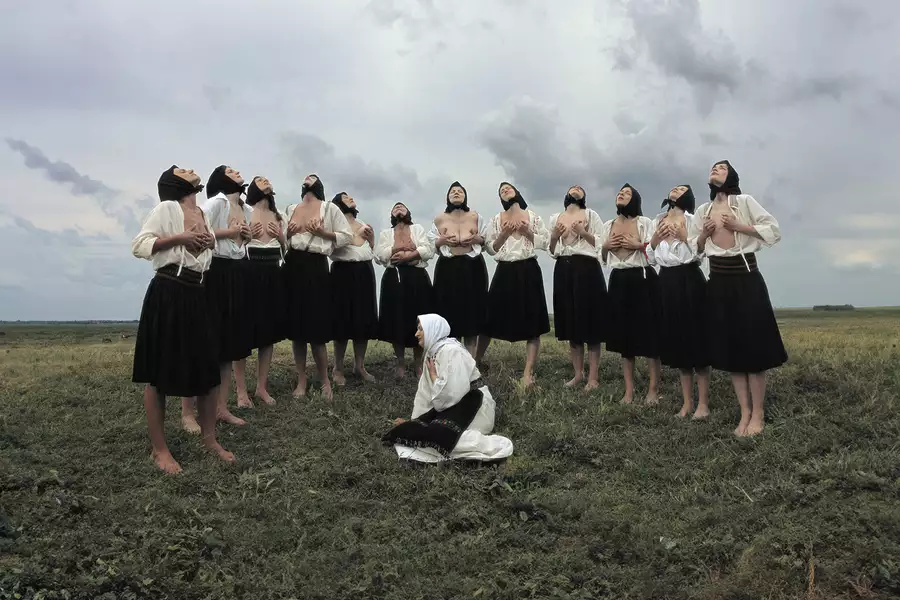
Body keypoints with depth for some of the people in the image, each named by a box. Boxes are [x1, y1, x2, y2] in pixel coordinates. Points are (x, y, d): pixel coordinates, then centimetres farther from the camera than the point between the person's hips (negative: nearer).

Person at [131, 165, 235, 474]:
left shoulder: (203, 215, 17)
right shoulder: (166, 208, -5)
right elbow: (139, 245, -12)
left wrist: (209, 242, 10)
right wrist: (179, 237, -18)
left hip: (197, 294, 7)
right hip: (167, 292, -7)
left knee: (209, 367, 9)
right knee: (159, 373, 1)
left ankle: (209, 437, 23)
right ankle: (159, 449, 11)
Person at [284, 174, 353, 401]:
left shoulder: (329, 208, 4)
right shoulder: (291, 209, 16)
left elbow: (347, 236, 2)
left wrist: (323, 233, -10)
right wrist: (288, 232, 3)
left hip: (316, 266, -4)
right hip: (293, 265, 4)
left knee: (316, 325, -5)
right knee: (295, 324, 5)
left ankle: (325, 381, 11)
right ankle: (301, 381, 15)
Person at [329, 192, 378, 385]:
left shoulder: (362, 223, 20)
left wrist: (371, 237, 6)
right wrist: (358, 234, -12)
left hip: (365, 272, 6)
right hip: (344, 272, -6)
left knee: (364, 319, 6)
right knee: (343, 319, -5)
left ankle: (359, 366, 16)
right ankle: (338, 368, 6)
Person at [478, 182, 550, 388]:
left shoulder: (532, 216, 7)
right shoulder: (496, 220, 11)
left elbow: (545, 242, 3)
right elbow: (490, 248, 6)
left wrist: (527, 232, -9)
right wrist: (504, 234, -8)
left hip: (528, 271, -1)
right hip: (505, 272, 1)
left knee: (531, 323, -3)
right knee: (490, 319, 4)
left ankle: (528, 373, 2)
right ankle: (476, 362, 20)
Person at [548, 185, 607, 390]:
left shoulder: (590, 215, 7)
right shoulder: (555, 218, 17)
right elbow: (551, 250, 17)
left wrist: (583, 233, -12)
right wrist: (554, 237, -2)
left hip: (586, 269, -4)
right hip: (563, 271, 4)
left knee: (590, 321, -6)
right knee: (571, 322, 6)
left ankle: (593, 377, -1)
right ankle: (578, 373, 16)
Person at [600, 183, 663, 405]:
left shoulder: (645, 222, -2)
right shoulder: (608, 225, 10)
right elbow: (602, 258, 16)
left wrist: (639, 245, -19)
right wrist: (605, 246, -3)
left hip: (643, 280, -4)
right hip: (619, 281, 5)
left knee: (649, 333, -2)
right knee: (624, 334, 8)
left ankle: (653, 389, 10)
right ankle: (629, 389, 17)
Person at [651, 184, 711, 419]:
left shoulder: (691, 219, -2)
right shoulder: (657, 222, 14)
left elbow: (700, 252, -8)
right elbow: (649, 255, 14)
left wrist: (683, 236, -19)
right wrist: (655, 238, -3)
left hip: (689, 280, -5)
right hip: (666, 281, 5)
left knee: (695, 338, -4)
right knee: (677, 339, 8)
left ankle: (703, 403, 3)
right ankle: (687, 401, 16)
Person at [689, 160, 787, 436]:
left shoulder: (744, 201, -2)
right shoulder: (703, 210, 12)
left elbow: (774, 229, -6)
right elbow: (693, 249, 16)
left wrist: (739, 226, -12)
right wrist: (704, 234, -2)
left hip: (746, 279, -5)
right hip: (718, 283, 5)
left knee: (752, 345, -3)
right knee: (730, 348, 6)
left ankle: (758, 415, 7)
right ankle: (745, 414, 15)